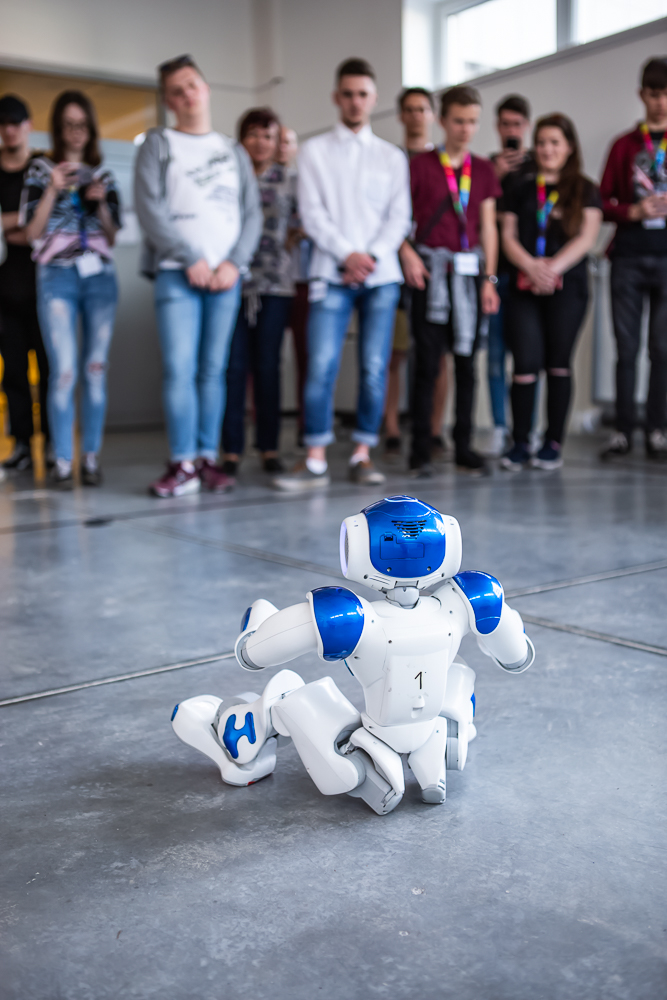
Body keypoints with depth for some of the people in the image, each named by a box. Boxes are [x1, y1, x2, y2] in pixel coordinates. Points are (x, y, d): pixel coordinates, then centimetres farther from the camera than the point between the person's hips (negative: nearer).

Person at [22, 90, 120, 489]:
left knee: (96, 368, 0)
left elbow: (112, 236, 13)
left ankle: (92, 457, 6)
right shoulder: (41, 170, 9)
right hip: (57, 276, -2)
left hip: (100, 276, 2)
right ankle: (63, 462, -5)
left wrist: (100, 202, -2)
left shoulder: (102, 174, 15)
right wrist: (53, 190, -8)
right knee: (64, 371, -11)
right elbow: (33, 232, 1)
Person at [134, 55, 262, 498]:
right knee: (180, 369, -11)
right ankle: (183, 464, -8)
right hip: (177, 273, -2)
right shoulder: (158, 144, 10)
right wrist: (191, 259, -10)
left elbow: (252, 214, 11)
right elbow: (151, 210, -1)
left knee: (213, 370, 1)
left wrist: (234, 263, -5)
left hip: (226, 276, 3)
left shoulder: (234, 151, 19)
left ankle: (209, 459, 5)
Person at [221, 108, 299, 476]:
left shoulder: (289, 180, 10)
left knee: (268, 366, 3)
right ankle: (232, 450, 3)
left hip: (275, 283, 1)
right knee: (234, 366, -3)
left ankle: (269, 448, 11)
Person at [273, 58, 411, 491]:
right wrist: (347, 254, -11)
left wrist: (373, 257, -9)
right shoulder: (316, 151, 11)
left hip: (381, 275, 2)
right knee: (322, 366, -11)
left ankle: (363, 455, 7)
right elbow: (312, 212, 1)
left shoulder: (392, 156, 15)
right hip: (332, 274, -2)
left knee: (375, 368, -2)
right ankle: (316, 461, -7)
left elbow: (399, 218, 7)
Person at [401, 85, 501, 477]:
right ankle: (421, 450, 2)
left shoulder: (484, 170, 13)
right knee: (427, 362, -4)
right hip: (431, 271, -3)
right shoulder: (420, 165, 3)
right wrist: (408, 253, -14)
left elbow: (488, 227, 11)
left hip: (470, 272, 3)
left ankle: (464, 445, 13)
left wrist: (489, 279, 4)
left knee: (467, 360, 5)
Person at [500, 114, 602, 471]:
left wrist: (553, 267, -16)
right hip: (524, 288, 1)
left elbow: (586, 237, -2)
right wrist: (531, 266, -12)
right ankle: (519, 443, 0)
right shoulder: (522, 190, 15)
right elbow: (508, 236, 6)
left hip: (567, 288, -1)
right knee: (526, 364, -7)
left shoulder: (584, 190, 9)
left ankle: (554, 443, 8)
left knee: (558, 364, 1)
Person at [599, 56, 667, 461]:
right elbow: (604, 202, 10)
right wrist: (632, 211, -8)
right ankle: (624, 430, 7)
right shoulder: (624, 145, 12)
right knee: (626, 347, 1)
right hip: (628, 256, 1)